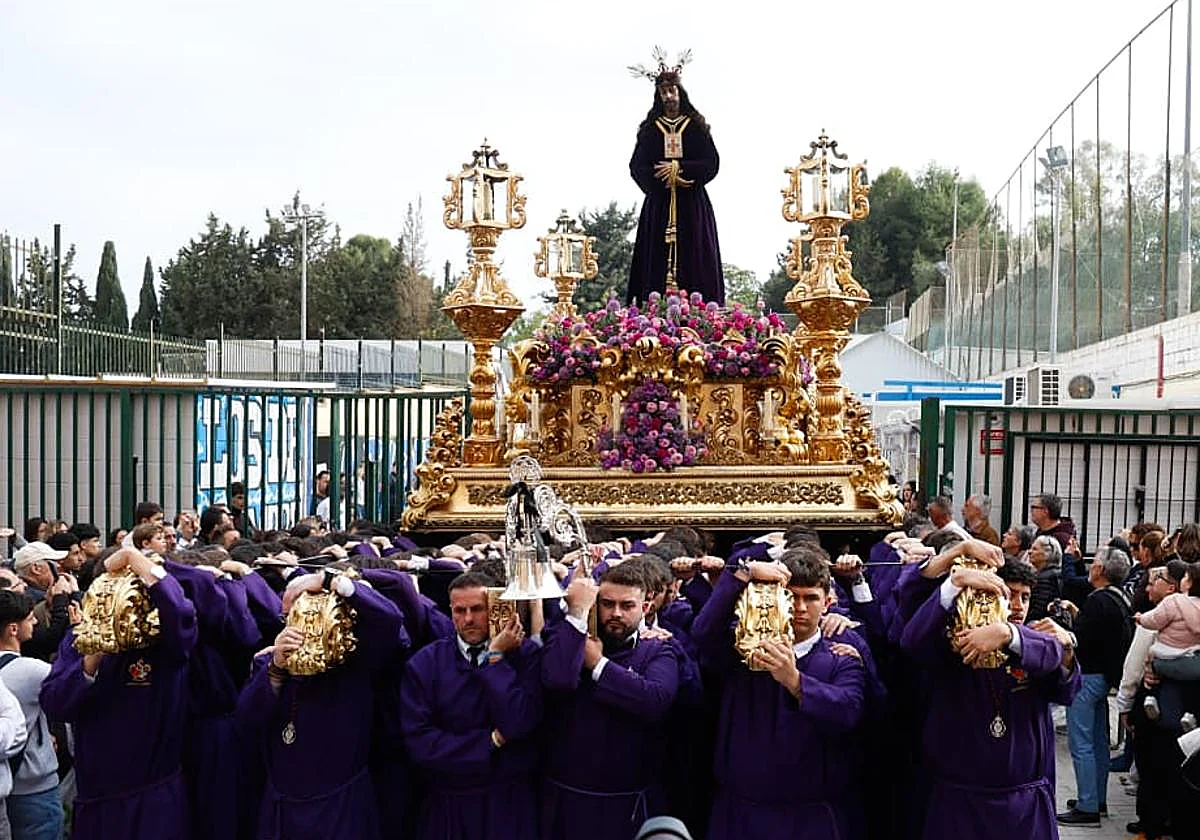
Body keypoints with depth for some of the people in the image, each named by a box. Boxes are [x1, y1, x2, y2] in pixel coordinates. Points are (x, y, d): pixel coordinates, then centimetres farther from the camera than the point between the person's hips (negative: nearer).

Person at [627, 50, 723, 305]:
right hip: (658, 206, 0)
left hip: (692, 206, 0)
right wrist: (665, 178, -12)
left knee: (694, 262, -5)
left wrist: (679, 168, -11)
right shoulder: (650, 129, 9)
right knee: (658, 263, -5)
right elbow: (637, 167, 1)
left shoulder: (696, 127, 8)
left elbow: (712, 163, 0)